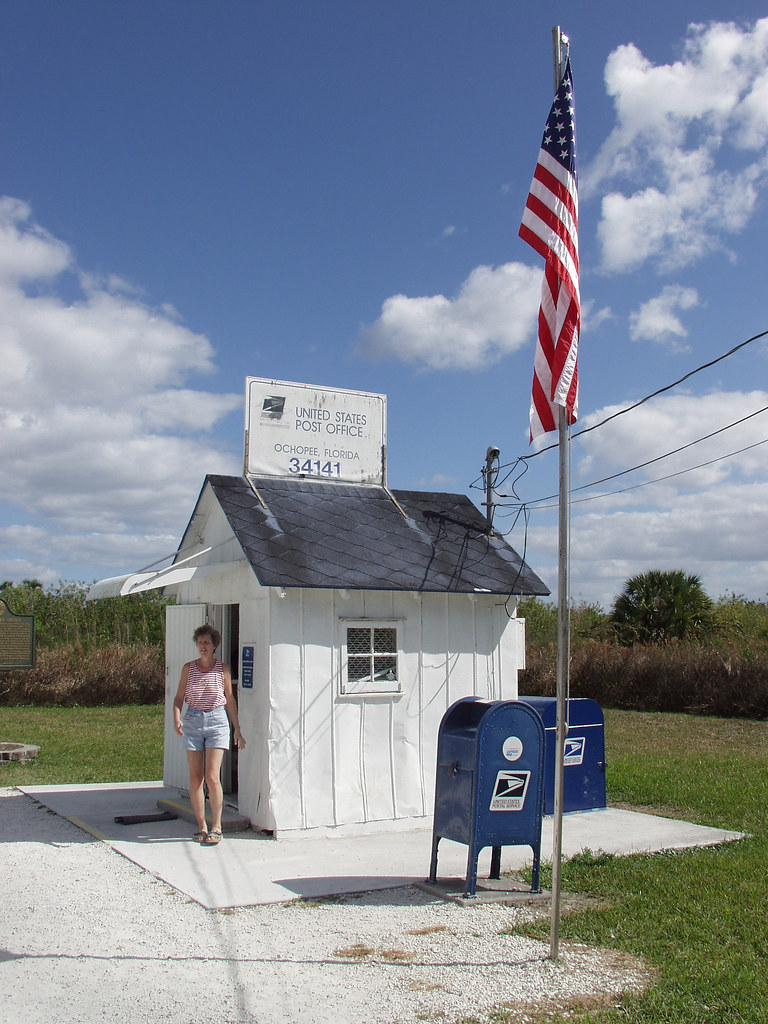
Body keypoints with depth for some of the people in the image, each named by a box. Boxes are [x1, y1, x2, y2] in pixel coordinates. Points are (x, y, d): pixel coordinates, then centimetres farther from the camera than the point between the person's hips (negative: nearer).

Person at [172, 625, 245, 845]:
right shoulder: (188, 668, 4)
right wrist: (176, 719, -10)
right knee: (195, 779, 2)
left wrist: (237, 729, 9)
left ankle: (216, 826, 3)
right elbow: (179, 697, 8)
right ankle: (201, 826, 13)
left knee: (212, 777, -10)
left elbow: (230, 699, 8)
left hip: (217, 721, -2)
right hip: (193, 721, 2)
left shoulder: (223, 669, 1)